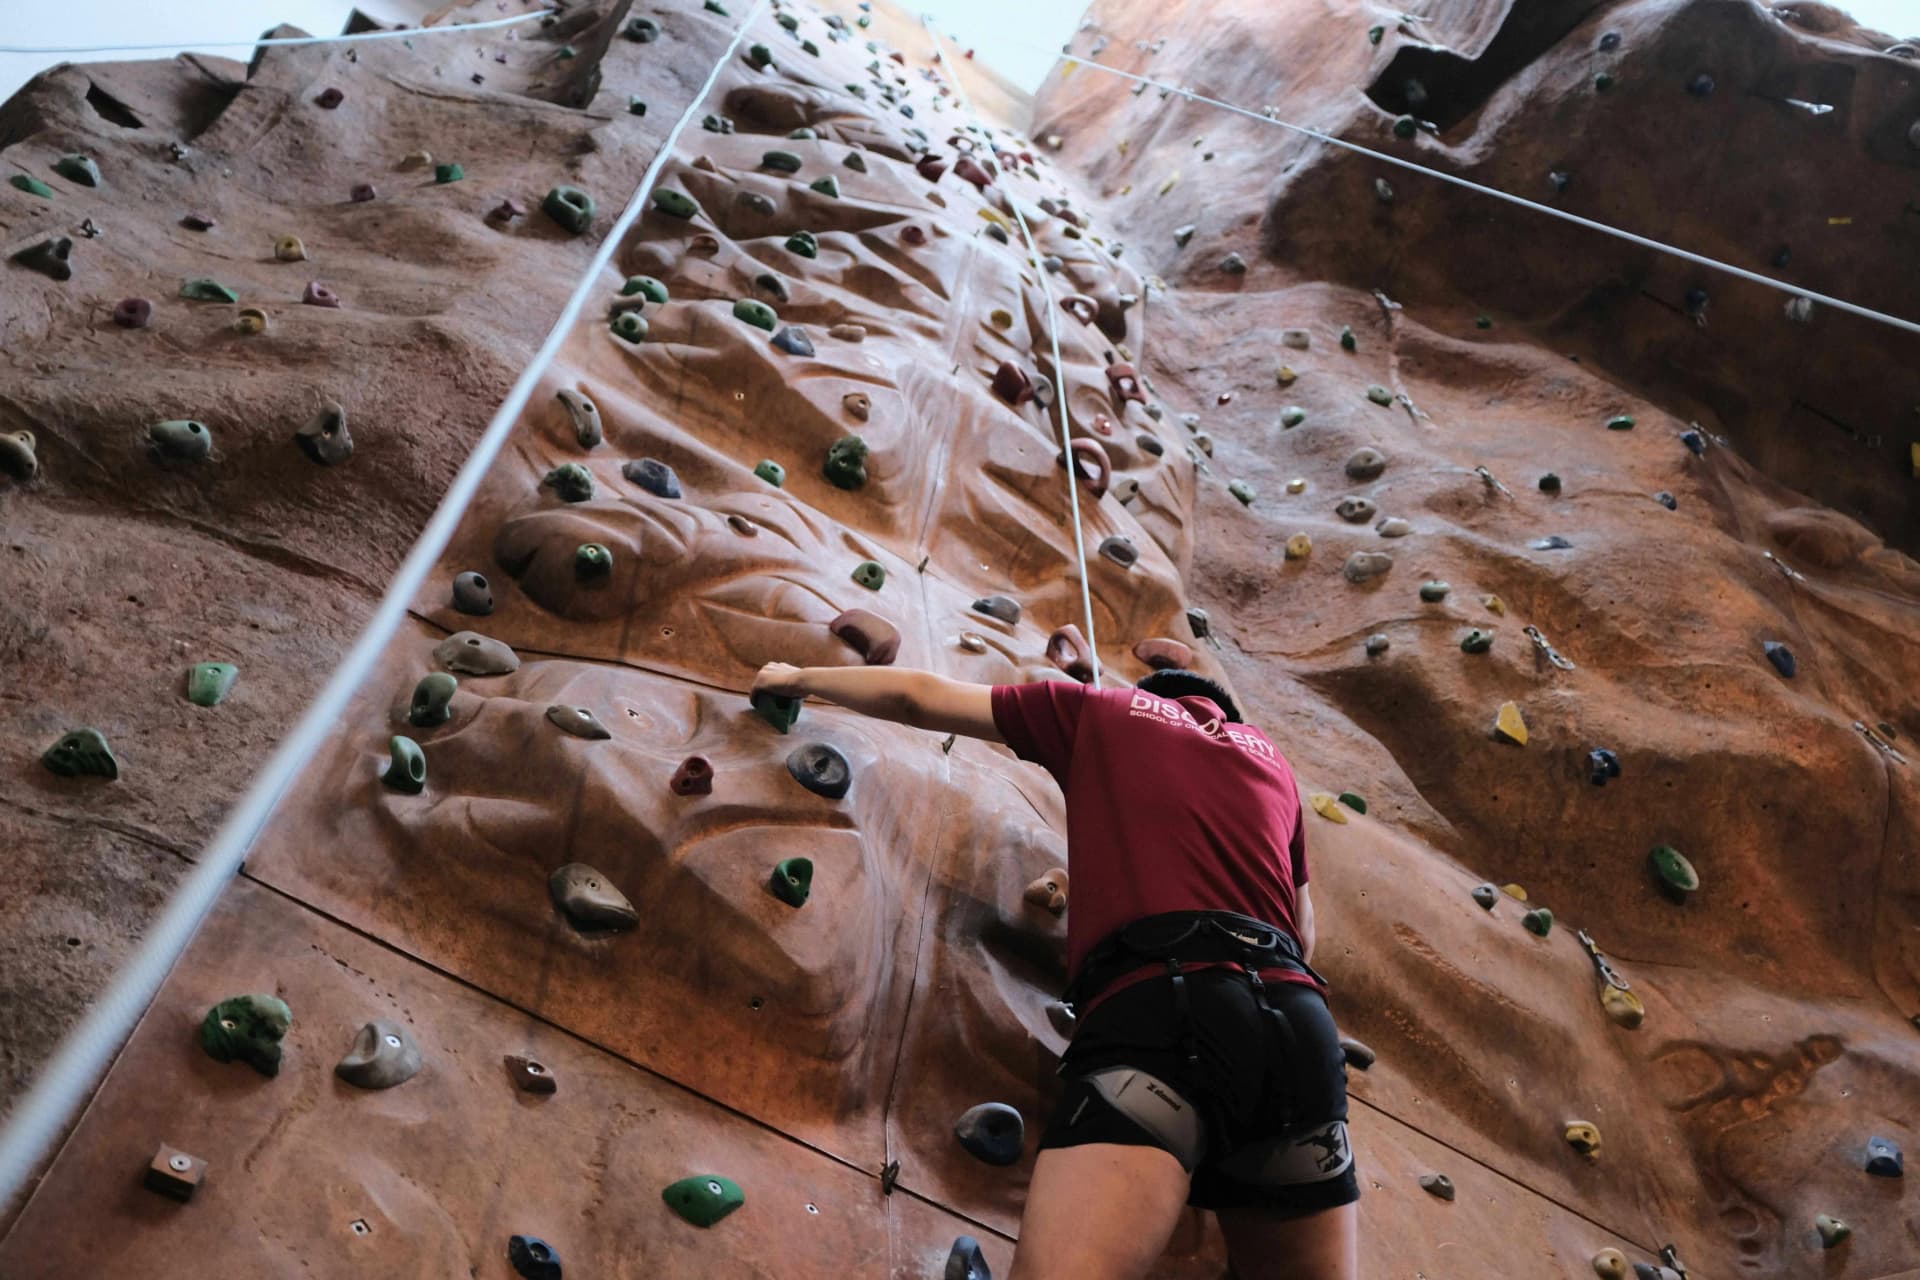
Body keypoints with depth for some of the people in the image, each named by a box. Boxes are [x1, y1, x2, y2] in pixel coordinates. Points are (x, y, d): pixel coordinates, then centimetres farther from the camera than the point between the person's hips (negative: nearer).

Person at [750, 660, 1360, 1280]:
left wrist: (796, 678, 39)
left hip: (1160, 1003, -5)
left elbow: (916, 696, 24)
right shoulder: (1269, 754, 31)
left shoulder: (1106, 711, 22)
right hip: (1299, 1023, 6)